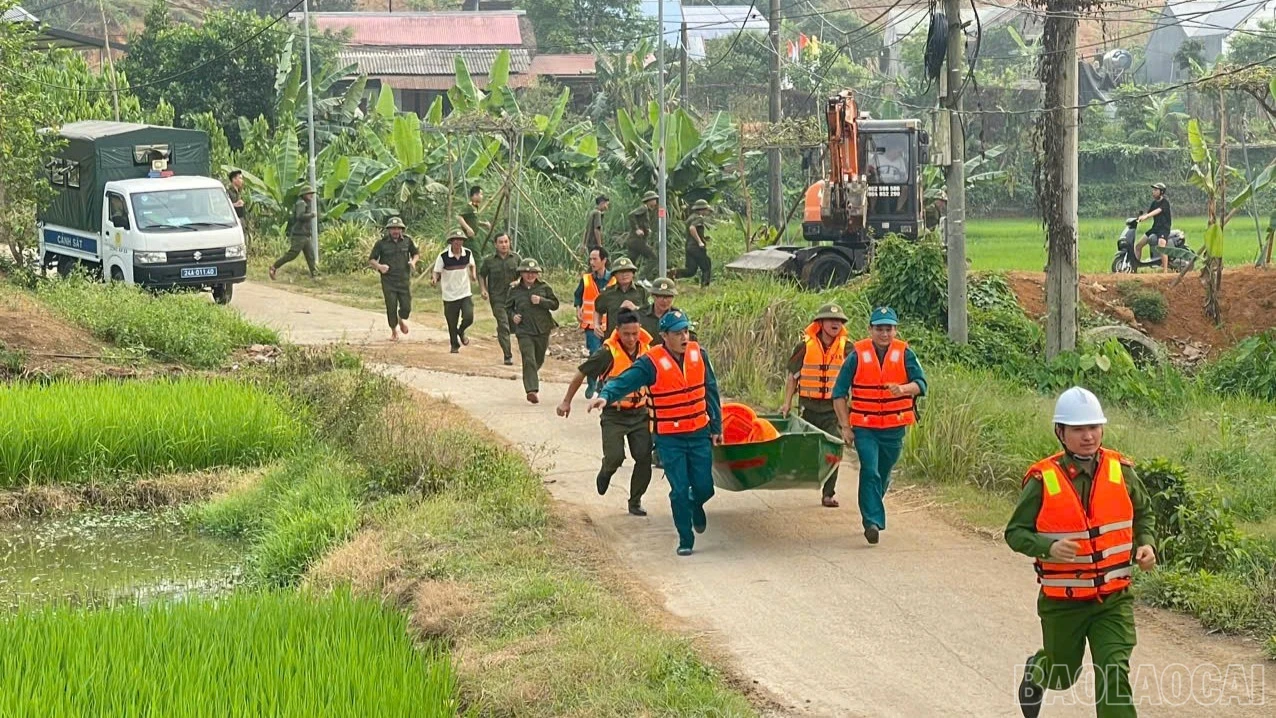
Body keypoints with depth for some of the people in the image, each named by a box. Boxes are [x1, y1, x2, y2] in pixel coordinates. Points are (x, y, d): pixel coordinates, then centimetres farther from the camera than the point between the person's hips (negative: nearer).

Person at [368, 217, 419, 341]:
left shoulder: (407, 241, 2)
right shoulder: (381, 243, -5)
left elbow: (416, 254, 17)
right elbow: (371, 260, 0)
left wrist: (413, 261, -5)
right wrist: (379, 266, -20)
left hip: (404, 280, 2)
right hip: (388, 281, -2)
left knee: (406, 307, 0)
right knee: (391, 308, -1)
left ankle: (402, 319, 36)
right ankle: (394, 331, 21)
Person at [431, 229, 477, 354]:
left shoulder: (468, 253, -2)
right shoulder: (443, 256, -12)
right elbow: (436, 272, -7)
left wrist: (473, 274, -2)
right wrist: (434, 279, -28)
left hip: (465, 293, 2)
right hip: (450, 295, -2)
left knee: (469, 317, -14)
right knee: (452, 323, 5)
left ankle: (461, 332, 21)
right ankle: (454, 345, 28)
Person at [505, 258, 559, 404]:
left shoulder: (544, 287, 0)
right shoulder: (515, 290, 1)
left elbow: (555, 304, 0)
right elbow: (508, 307, 16)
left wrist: (541, 301, -15)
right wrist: (513, 316, -4)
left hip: (542, 330, 2)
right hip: (524, 331, -2)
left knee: (539, 360, 17)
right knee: (529, 360, -16)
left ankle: (532, 374, 50)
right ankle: (532, 390, -21)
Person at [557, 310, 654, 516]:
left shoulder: (646, 349, -2)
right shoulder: (608, 353, -17)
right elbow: (581, 373, -5)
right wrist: (566, 401, 1)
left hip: (639, 414, 4)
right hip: (614, 415, -4)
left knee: (644, 458, -2)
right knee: (615, 456, -16)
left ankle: (635, 501, 16)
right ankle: (605, 473, 21)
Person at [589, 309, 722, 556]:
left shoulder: (698, 355, 0)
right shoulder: (651, 363, -13)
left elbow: (711, 392, 8)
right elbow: (624, 381, -25)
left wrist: (716, 427, 9)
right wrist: (605, 395, -46)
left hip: (700, 434, 3)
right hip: (670, 438, -3)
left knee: (704, 487, 7)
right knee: (679, 491, -2)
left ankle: (696, 506, 43)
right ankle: (685, 540, 14)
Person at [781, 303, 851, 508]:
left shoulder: (847, 348, -1)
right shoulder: (805, 346, -1)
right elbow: (792, 376, 8)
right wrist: (787, 403, 5)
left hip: (834, 408, 0)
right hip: (809, 407, 0)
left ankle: (828, 493, 2)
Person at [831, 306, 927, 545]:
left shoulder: (904, 354, 0)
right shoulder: (857, 355, -4)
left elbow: (920, 384, -9)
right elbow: (839, 393, -1)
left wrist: (903, 389, -32)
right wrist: (845, 426, -6)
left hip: (894, 428, 2)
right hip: (864, 428, -2)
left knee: (883, 474, 15)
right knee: (870, 472, -15)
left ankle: (871, 511, 37)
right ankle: (873, 522, -15)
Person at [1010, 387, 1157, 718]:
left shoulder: (1121, 471, -3)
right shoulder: (1043, 480, -12)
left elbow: (1143, 512, 15)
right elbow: (1015, 532, -9)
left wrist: (1146, 543, -4)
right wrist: (1049, 547, -27)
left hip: (1113, 598, 1)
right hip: (1062, 600, -1)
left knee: (1114, 674, -14)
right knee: (1063, 674, 19)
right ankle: (1036, 671, 55)